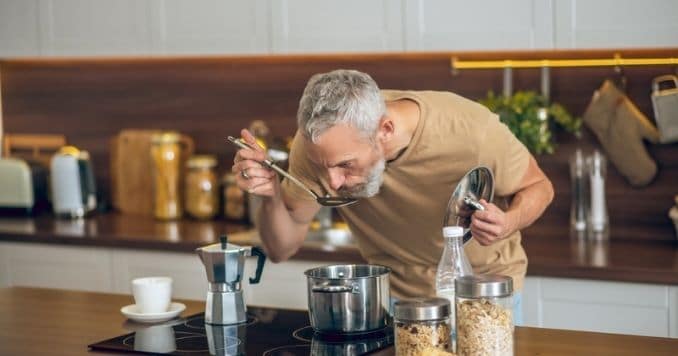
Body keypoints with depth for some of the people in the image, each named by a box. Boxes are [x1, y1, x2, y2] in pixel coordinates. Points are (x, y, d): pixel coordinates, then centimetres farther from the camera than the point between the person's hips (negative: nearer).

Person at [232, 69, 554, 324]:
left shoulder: (470, 132, -34)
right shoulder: (319, 141, -25)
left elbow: (538, 187, -13)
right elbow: (282, 249, -14)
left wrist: (508, 223, -36)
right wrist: (272, 196, -36)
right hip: (395, 292, 2)